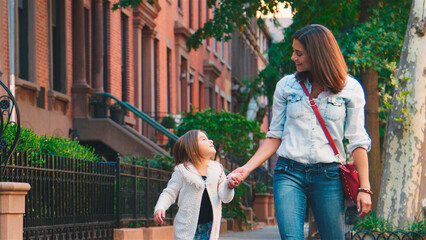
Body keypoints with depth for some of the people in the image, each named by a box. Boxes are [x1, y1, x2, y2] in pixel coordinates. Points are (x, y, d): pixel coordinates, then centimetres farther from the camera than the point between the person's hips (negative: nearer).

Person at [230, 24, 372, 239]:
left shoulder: (349, 89, 2)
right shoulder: (286, 86, 8)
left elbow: (357, 141, 3)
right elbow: (275, 136, 12)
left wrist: (364, 188, -1)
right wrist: (247, 168, 1)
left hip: (328, 175, -1)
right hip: (289, 173, 1)